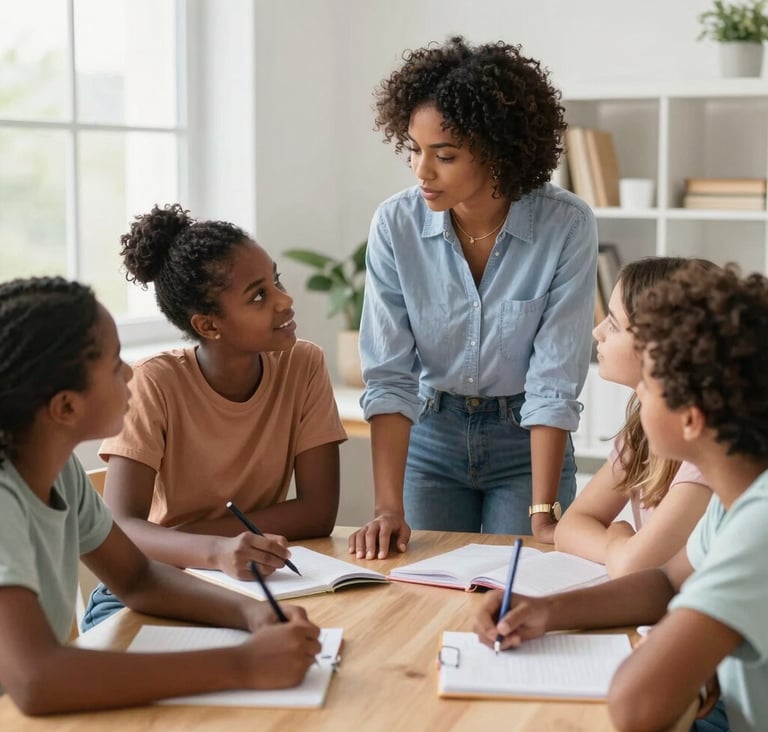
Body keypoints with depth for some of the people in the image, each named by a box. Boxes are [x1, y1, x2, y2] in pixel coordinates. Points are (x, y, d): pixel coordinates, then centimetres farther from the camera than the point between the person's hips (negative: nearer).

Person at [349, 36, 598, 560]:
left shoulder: (567, 226, -20)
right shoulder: (395, 225, -15)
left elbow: (555, 382, -19)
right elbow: (389, 376, -16)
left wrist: (543, 515, -24)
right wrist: (389, 508, -23)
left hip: (528, 442, -1)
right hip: (431, 438, 2)